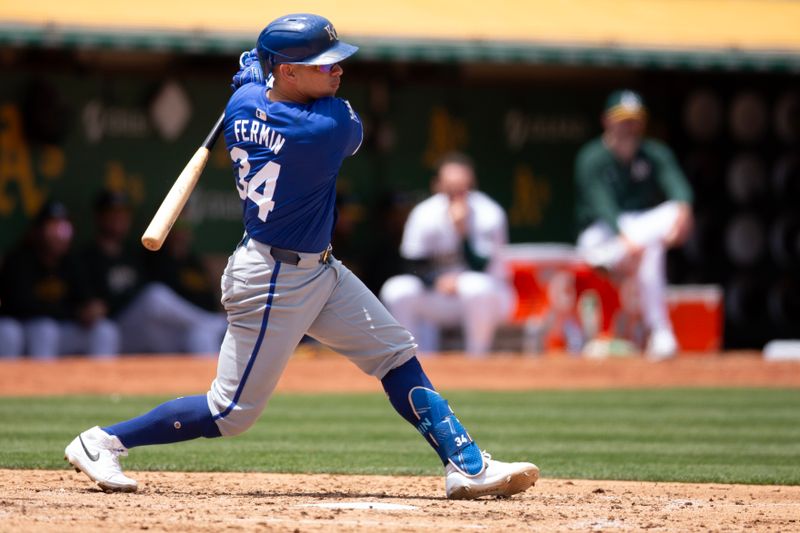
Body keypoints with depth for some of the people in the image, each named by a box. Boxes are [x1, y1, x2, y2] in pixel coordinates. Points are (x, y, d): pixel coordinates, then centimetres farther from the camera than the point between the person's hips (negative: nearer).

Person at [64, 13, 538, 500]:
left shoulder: (242, 104, -5)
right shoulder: (330, 126, -25)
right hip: (272, 284, -10)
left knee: (397, 355, 9)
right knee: (231, 413, 0)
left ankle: (467, 465, 10)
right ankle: (103, 442, 11)